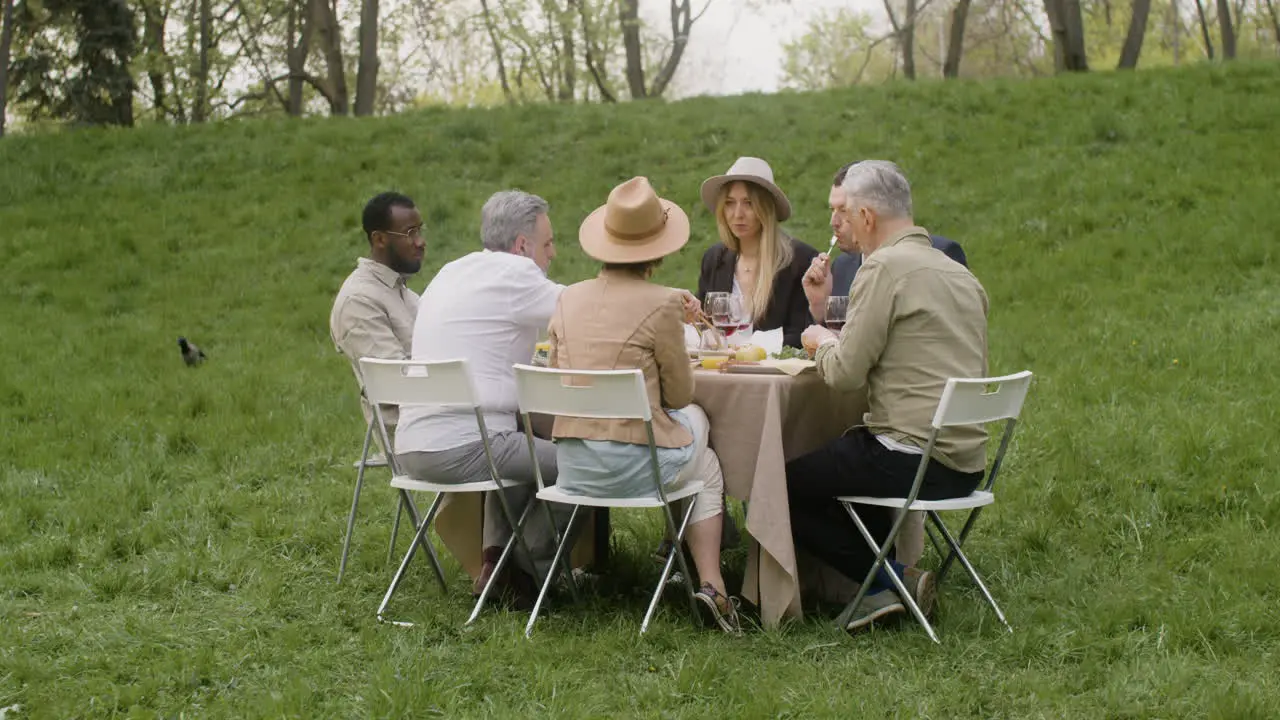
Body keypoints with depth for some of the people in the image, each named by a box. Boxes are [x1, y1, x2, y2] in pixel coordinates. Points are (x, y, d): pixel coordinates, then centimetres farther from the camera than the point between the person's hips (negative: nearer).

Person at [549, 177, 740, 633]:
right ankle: (711, 583, 19)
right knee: (706, 466, 30)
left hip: (571, 467, 5)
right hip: (633, 466, -5)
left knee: (694, 420, 32)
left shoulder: (569, 299, 4)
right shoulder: (661, 304, -12)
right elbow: (679, 393, -1)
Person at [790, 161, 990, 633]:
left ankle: (894, 579, 0)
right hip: (966, 464, 9)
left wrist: (822, 341, 9)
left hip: (912, 459, -9)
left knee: (784, 486, 2)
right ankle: (895, 577, 18)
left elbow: (845, 374, -14)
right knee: (830, 464, 29)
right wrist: (838, 340, 23)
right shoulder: (960, 274, 15)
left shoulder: (886, 267, -11)